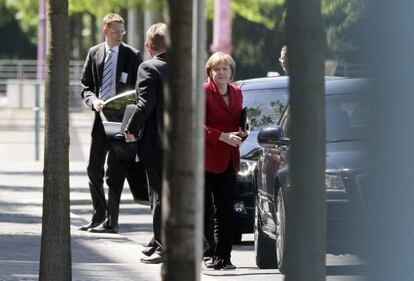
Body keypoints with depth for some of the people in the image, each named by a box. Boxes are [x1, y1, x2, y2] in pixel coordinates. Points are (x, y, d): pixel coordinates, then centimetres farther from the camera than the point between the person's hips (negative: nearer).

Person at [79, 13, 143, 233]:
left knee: (114, 173, -2)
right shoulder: (94, 53, 8)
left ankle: (111, 222, 3)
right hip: (101, 117, 4)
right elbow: (85, 86, 10)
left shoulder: (132, 55, -2)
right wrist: (93, 100, -10)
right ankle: (98, 217, 18)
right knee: (94, 169, 8)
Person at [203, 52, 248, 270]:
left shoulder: (236, 93, 14)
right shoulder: (202, 92, -8)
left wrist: (241, 134, 1)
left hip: (228, 160, 6)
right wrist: (223, 136, -21)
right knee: (202, 211, -4)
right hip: (206, 159, -6)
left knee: (225, 212, 5)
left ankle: (222, 257, 9)